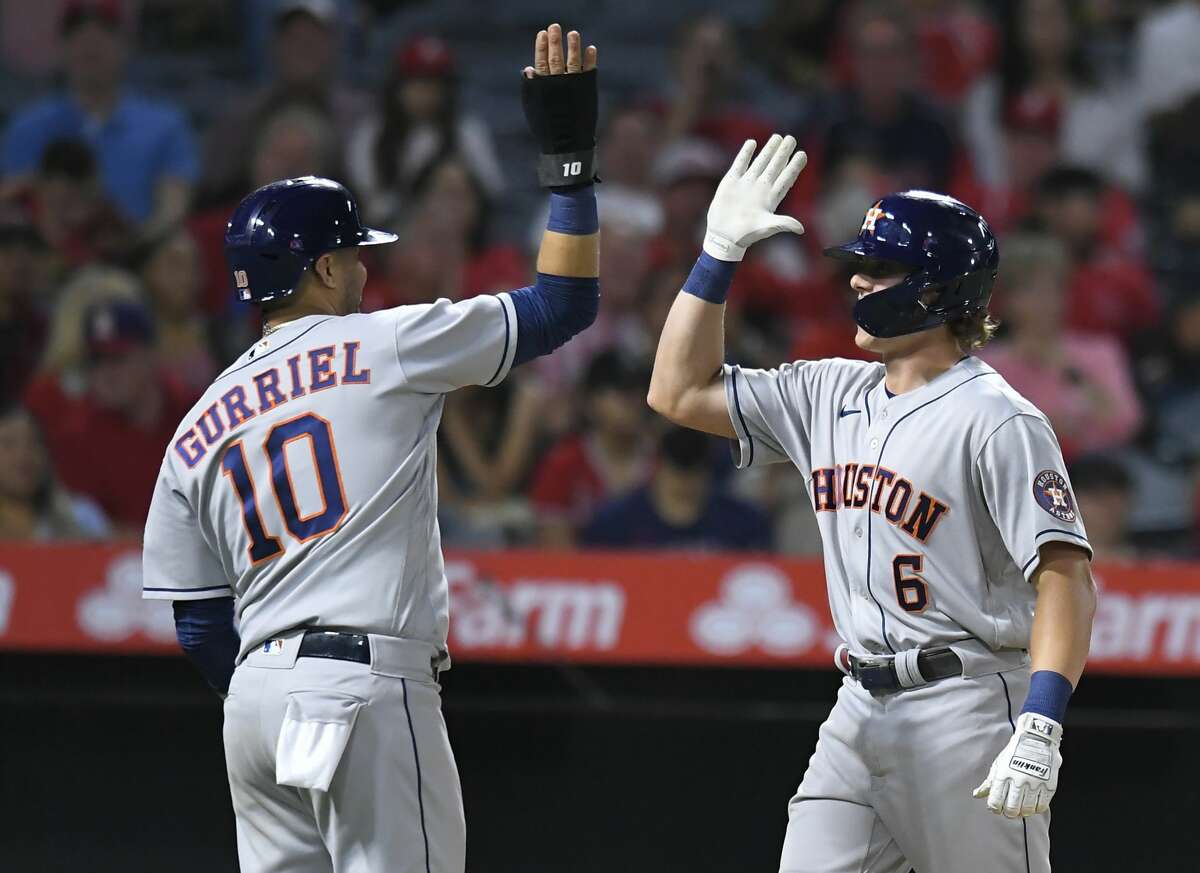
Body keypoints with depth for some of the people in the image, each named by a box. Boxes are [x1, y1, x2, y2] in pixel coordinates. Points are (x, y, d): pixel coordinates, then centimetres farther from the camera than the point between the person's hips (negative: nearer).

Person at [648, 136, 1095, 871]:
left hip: (968, 707, -7)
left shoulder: (994, 419, -11)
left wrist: (1040, 728, -29)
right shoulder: (831, 396, 13)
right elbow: (681, 391, 19)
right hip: (859, 712, 7)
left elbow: (1066, 576, -18)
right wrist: (721, 251, 11)